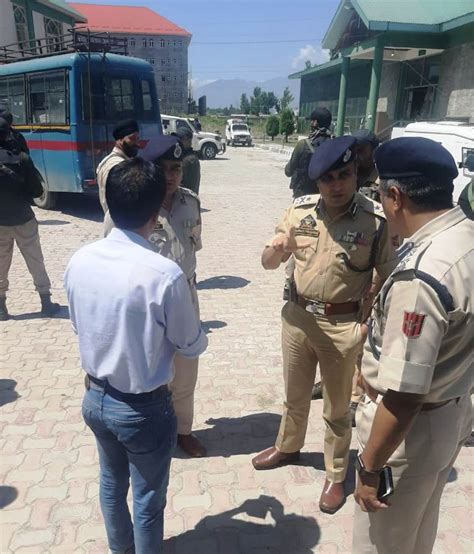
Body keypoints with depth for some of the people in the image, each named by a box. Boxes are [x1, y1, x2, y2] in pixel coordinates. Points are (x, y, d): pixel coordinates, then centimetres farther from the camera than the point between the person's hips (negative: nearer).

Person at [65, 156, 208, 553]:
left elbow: (79, 327, 5)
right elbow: (191, 346, -13)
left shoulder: (79, 261, -10)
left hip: (95, 397, 6)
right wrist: (200, 336, 9)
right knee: (148, 500, 19)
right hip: (144, 407, -6)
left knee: (112, 482, 30)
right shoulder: (165, 274, -27)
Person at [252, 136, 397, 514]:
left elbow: (389, 278, -6)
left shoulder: (376, 219, -14)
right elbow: (268, 262, 0)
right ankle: (287, 447, 49)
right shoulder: (300, 210, -5)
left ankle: (336, 476, 36)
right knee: (295, 395, 23)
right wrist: (277, 251, -23)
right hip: (298, 317, 4)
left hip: (343, 326, -3)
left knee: (337, 408, 14)